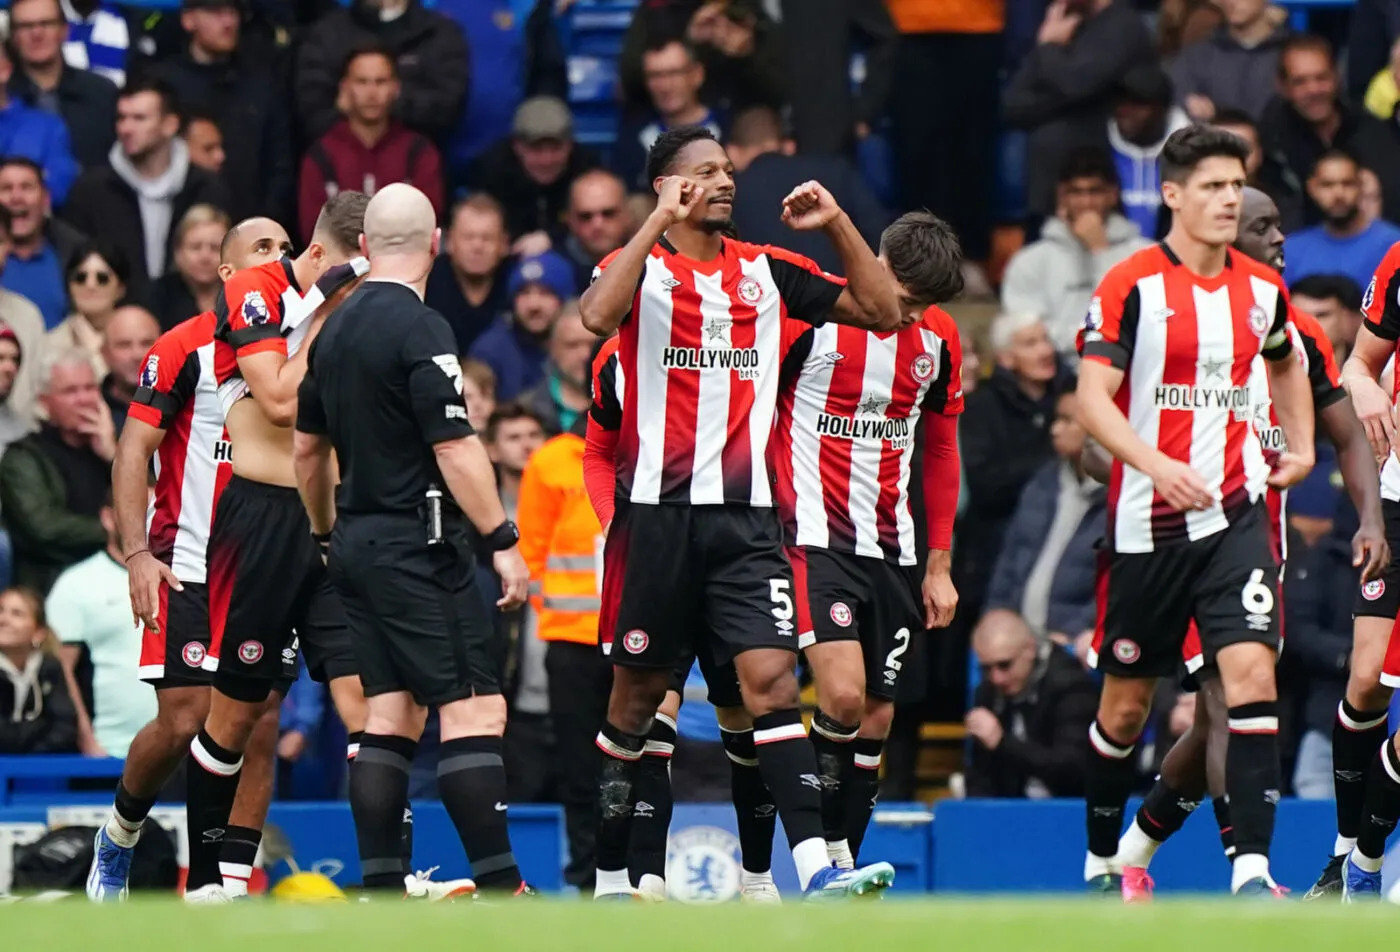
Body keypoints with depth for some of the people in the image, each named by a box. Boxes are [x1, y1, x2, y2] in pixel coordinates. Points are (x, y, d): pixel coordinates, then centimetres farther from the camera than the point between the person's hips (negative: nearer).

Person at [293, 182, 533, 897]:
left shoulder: (335, 330, 12)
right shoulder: (419, 328, -14)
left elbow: (308, 447, 21)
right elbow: (454, 447, -19)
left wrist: (326, 536, 32)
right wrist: (503, 540, -16)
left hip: (358, 544, 9)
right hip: (418, 546, -9)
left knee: (391, 712, 8)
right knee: (474, 707, -11)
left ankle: (380, 890, 4)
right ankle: (498, 887, -17)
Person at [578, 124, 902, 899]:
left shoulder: (766, 271, 12)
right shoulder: (640, 265, 0)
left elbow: (882, 311, 14)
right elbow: (598, 316, -23)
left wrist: (836, 225, 2)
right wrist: (660, 221, -22)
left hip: (745, 516, 3)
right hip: (657, 509, -2)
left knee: (771, 679, -11)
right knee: (637, 693, 6)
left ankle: (814, 866, -21)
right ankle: (610, 878, 18)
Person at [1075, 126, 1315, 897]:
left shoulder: (1262, 290, 7)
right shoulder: (1131, 286, -8)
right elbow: (1092, 400, -15)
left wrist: (1301, 446, 15)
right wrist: (1156, 464, -29)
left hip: (1235, 514, 3)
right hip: (1147, 523, -3)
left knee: (1252, 676, -16)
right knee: (1126, 704, 8)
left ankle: (1252, 868, -20)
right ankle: (1101, 860, 28)